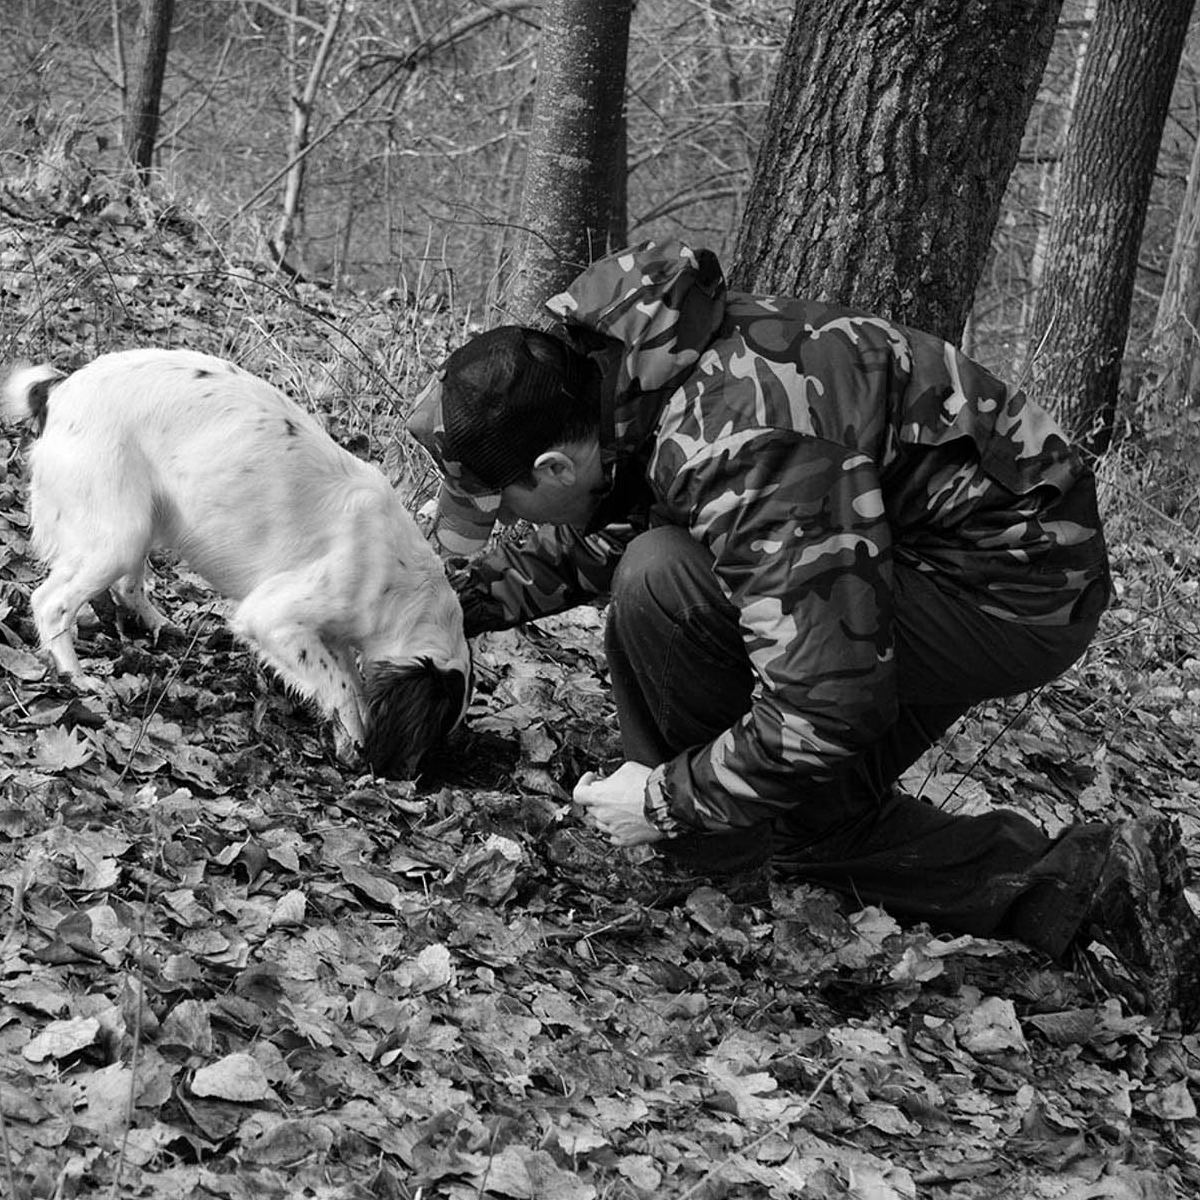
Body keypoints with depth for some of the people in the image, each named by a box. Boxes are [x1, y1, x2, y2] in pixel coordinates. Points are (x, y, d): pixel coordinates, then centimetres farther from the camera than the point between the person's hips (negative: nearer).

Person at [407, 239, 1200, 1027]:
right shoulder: (609, 370, -5)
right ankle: (1090, 881, 11)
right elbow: (584, 547, 16)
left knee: (663, 583, -24)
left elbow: (828, 704, -33)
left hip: (1014, 589, -10)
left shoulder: (738, 445, -33)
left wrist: (669, 802, -20)